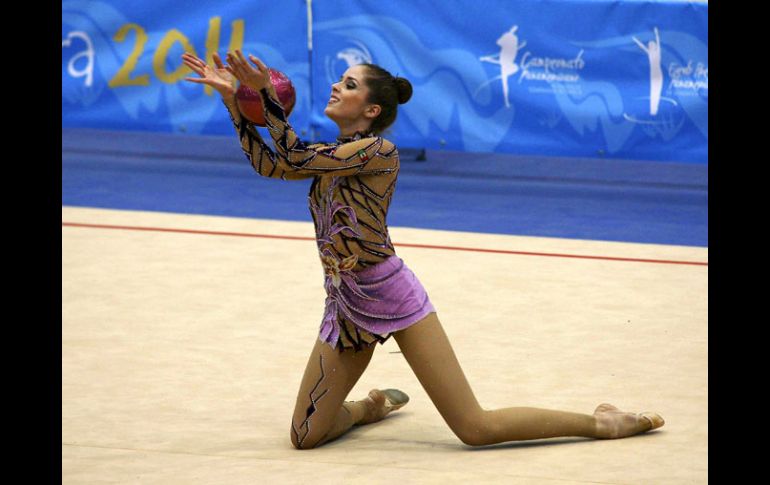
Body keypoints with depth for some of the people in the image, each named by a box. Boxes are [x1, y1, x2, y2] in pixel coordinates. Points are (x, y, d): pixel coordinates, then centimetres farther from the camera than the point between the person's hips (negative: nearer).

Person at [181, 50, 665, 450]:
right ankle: (374, 405, 34)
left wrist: (267, 96, -17)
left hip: (391, 295, -8)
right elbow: (269, 164, 10)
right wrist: (232, 97, 5)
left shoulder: (379, 151, -12)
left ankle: (602, 423, 5)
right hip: (346, 305, 8)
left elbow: (296, 159, -17)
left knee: (478, 428, -10)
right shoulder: (332, 155, 13)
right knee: (306, 436, 3)